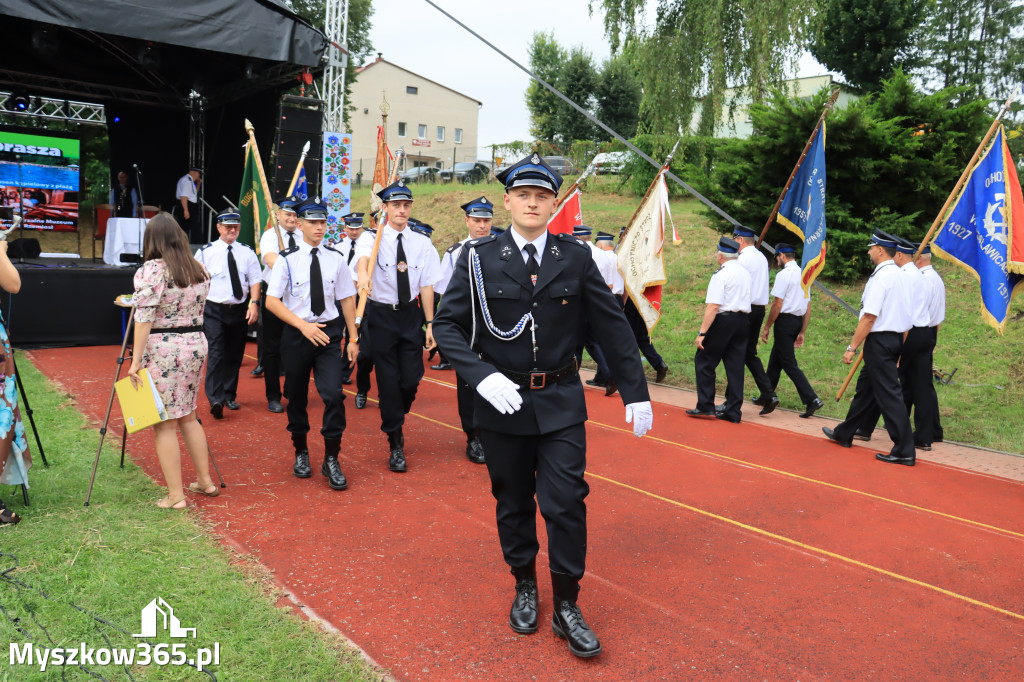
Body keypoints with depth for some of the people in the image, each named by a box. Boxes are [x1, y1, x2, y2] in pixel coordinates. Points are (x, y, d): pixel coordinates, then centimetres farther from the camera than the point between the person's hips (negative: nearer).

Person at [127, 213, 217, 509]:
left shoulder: (150, 271, -10)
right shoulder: (200, 269, 8)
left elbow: (144, 318, -14)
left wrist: (136, 361, -12)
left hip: (162, 350, -6)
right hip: (196, 344, 6)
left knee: (164, 423, 2)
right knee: (187, 416, 18)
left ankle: (175, 496, 6)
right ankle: (205, 481, 24)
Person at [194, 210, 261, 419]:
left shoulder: (247, 252, 6)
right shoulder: (205, 252, 0)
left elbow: (255, 280, 4)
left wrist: (254, 303, -9)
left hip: (240, 310, 3)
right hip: (214, 310, -3)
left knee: (235, 355, 11)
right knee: (216, 353, -14)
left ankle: (229, 396, 25)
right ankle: (215, 400, -18)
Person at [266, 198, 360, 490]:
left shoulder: (336, 259, 2)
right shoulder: (287, 259, -5)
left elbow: (347, 299, 6)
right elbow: (272, 301, -7)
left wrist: (353, 338, 4)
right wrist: (304, 325, -18)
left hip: (329, 333, 1)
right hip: (296, 333, -1)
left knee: (334, 394, -11)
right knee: (297, 397, 11)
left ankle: (331, 460, 4)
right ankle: (301, 453, 33)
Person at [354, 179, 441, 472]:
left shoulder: (422, 243, 3)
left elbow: (426, 285, 2)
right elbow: (364, 257, -30)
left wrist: (430, 323, -1)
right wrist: (364, 275, -53)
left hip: (411, 314, 2)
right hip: (382, 314, -2)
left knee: (411, 378, 2)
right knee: (388, 379, 1)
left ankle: (395, 420, 35)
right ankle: (396, 444, 14)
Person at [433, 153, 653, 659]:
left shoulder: (576, 257, 0)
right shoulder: (479, 258, -3)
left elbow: (612, 326, 3)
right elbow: (447, 324, -5)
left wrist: (636, 393, 2)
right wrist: (482, 375, -20)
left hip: (561, 403, 0)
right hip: (502, 401, 0)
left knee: (566, 503, 0)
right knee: (513, 503, 14)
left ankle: (566, 607, 18)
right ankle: (524, 587, 36)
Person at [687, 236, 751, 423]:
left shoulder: (721, 274, -11)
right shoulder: (745, 272, 14)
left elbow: (713, 306, -18)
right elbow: (745, 298, 17)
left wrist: (702, 332, -18)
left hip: (724, 319, -7)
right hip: (743, 320, 8)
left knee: (704, 362, 3)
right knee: (735, 366, 8)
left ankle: (706, 407, 3)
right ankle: (733, 411, 11)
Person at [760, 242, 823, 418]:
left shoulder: (784, 274, -11)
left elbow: (777, 305, -15)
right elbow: (808, 307, 15)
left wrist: (767, 328, -7)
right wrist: (802, 332, 18)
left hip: (785, 320, -9)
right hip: (798, 320, 9)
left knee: (789, 364, -6)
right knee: (775, 359, 19)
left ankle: (812, 399, -13)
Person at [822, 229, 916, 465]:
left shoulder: (881, 276, -16)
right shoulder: (898, 274, 13)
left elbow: (870, 316, -22)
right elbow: (904, 314, 16)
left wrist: (852, 347, -18)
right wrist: (901, 348, 20)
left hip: (880, 339, -10)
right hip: (895, 337, 10)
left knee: (888, 394, -6)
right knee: (865, 387, 18)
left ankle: (904, 451, -2)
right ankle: (844, 434, 31)